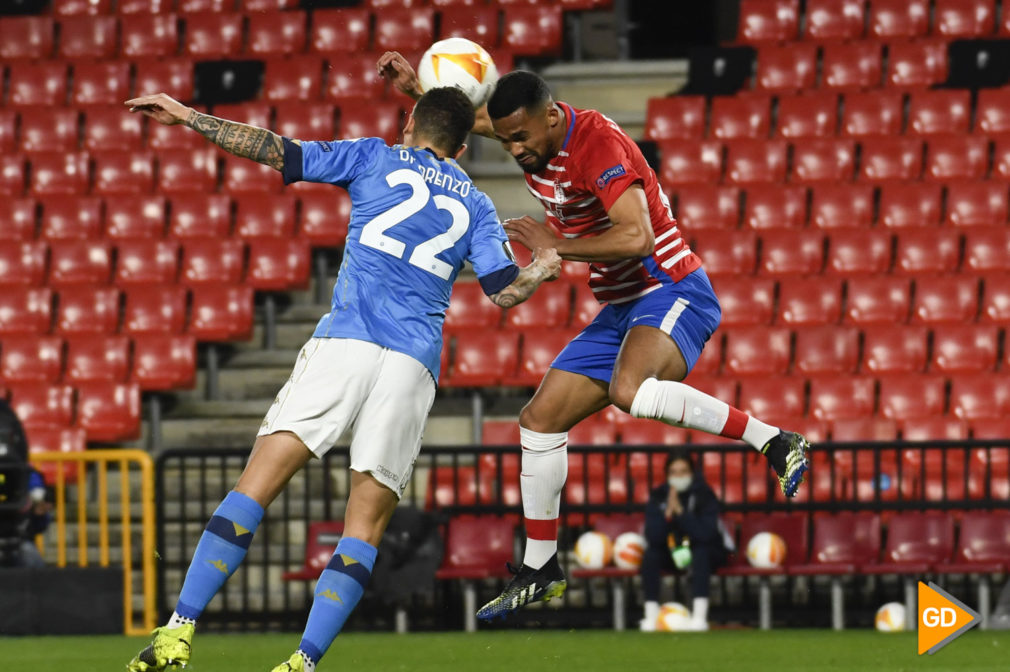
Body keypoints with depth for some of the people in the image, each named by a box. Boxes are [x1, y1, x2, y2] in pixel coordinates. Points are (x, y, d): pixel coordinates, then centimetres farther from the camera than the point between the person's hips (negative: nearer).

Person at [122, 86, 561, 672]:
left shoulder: (377, 157, 16)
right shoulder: (476, 206, 22)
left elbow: (279, 152, 8)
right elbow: (505, 289, 13)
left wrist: (188, 117, 13)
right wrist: (543, 270, 35)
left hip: (346, 341, -2)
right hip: (415, 364, 2)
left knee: (257, 486, -6)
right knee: (366, 524, 4)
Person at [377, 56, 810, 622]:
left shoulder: (597, 143, -22)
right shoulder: (534, 132, 4)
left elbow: (637, 237, -32)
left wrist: (557, 244, -23)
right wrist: (414, 85, 7)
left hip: (672, 293, -9)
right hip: (622, 310, 9)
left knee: (629, 391, -37)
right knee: (540, 420, 8)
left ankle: (776, 443, -28)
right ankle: (540, 570, 20)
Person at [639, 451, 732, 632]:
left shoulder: (704, 494, -17)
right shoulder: (658, 496, -9)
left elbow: (705, 535, -30)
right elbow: (653, 538, -20)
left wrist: (680, 511, -35)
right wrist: (668, 513, -33)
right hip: (671, 553, 3)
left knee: (700, 552, -35)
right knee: (650, 555, -25)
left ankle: (699, 617, -42)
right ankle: (651, 616, -27)